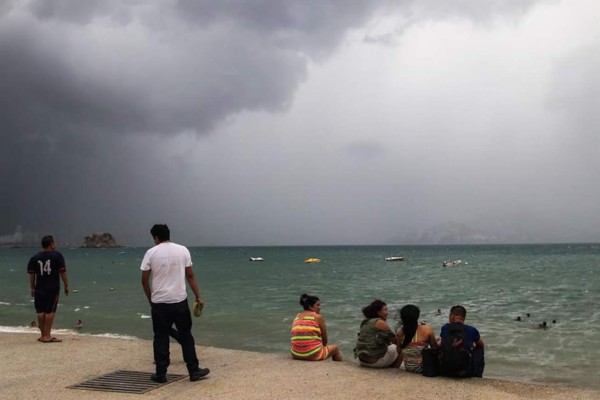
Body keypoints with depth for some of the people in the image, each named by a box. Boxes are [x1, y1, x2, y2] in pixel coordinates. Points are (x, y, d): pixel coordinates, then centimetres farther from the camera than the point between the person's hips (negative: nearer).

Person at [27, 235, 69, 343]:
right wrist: (66, 285, 1)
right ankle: (47, 336, -1)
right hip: (53, 288, -4)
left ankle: (43, 335, 16)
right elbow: (62, 272, -5)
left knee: (41, 311, 9)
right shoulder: (57, 256, -3)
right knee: (50, 311, -1)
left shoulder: (35, 258, 7)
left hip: (39, 289, 4)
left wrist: (32, 288, 15)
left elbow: (31, 274, 8)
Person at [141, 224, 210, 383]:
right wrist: (198, 297, 7)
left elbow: (144, 280, 0)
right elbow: (190, 275, 1)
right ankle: (194, 371, 12)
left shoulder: (151, 253, -3)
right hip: (179, 301, 1)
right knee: (185, 335, 10)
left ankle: (161, 374, 12)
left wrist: (150, 299, 15)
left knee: (161, 338, 9)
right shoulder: (182, 250, 2)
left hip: (159, 302, -1)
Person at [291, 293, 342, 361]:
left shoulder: (297, 316, 11)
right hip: (313, 355, -6)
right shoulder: (318, 317, -4)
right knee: (336, 347, 23)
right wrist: (323, 346, 24)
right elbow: (324, 339, 3)